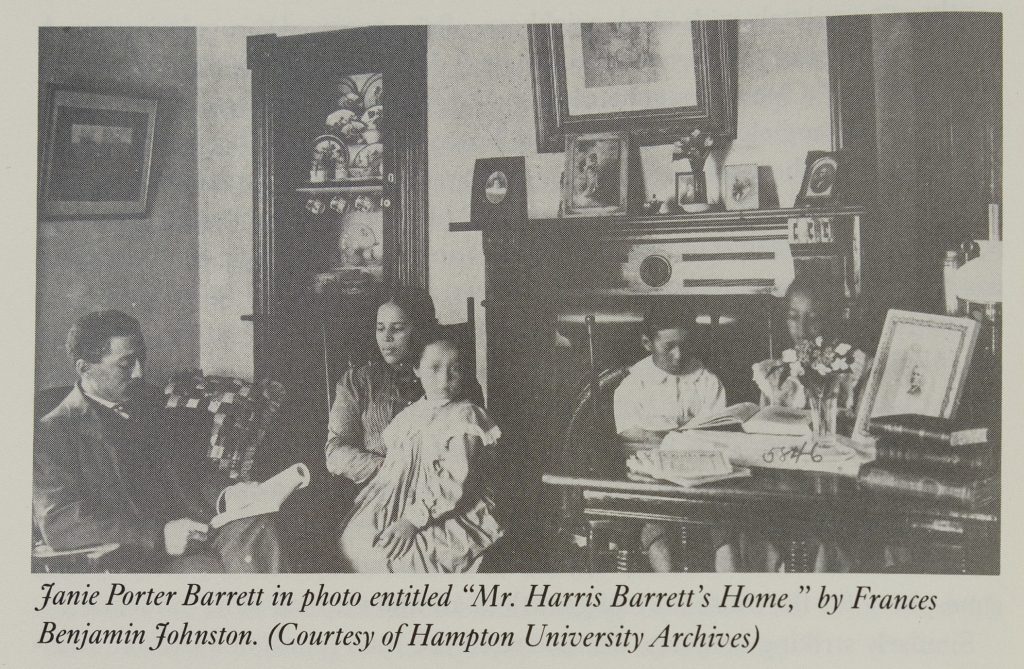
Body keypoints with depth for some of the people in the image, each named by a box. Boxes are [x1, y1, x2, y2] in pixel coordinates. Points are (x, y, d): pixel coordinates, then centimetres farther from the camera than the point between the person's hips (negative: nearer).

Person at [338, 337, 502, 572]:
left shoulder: (465, 417, -6)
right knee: (351, 541, -12)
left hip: (445, 515, -6)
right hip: (398, 505, 6)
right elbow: (392, 468, 18)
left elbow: (456, 482, -15)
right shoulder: (410, 414, 14)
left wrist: (414, 519, -23)